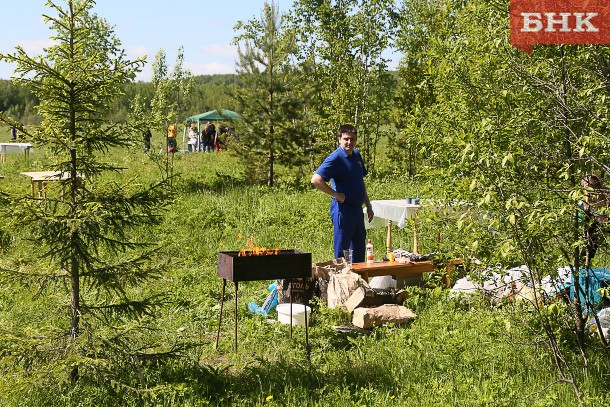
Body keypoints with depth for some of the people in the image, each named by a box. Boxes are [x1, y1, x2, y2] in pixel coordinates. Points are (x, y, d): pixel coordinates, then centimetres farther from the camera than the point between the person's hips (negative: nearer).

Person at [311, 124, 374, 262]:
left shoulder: (356, 155, 11)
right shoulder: (336, 158, -14)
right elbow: (316, 180, -25)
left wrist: (368, 206, 20)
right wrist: (337, 195, -20)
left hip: (357, 208, 8)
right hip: (343, 209, -8)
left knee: (359, 250, 16)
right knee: (342, 250, 0)